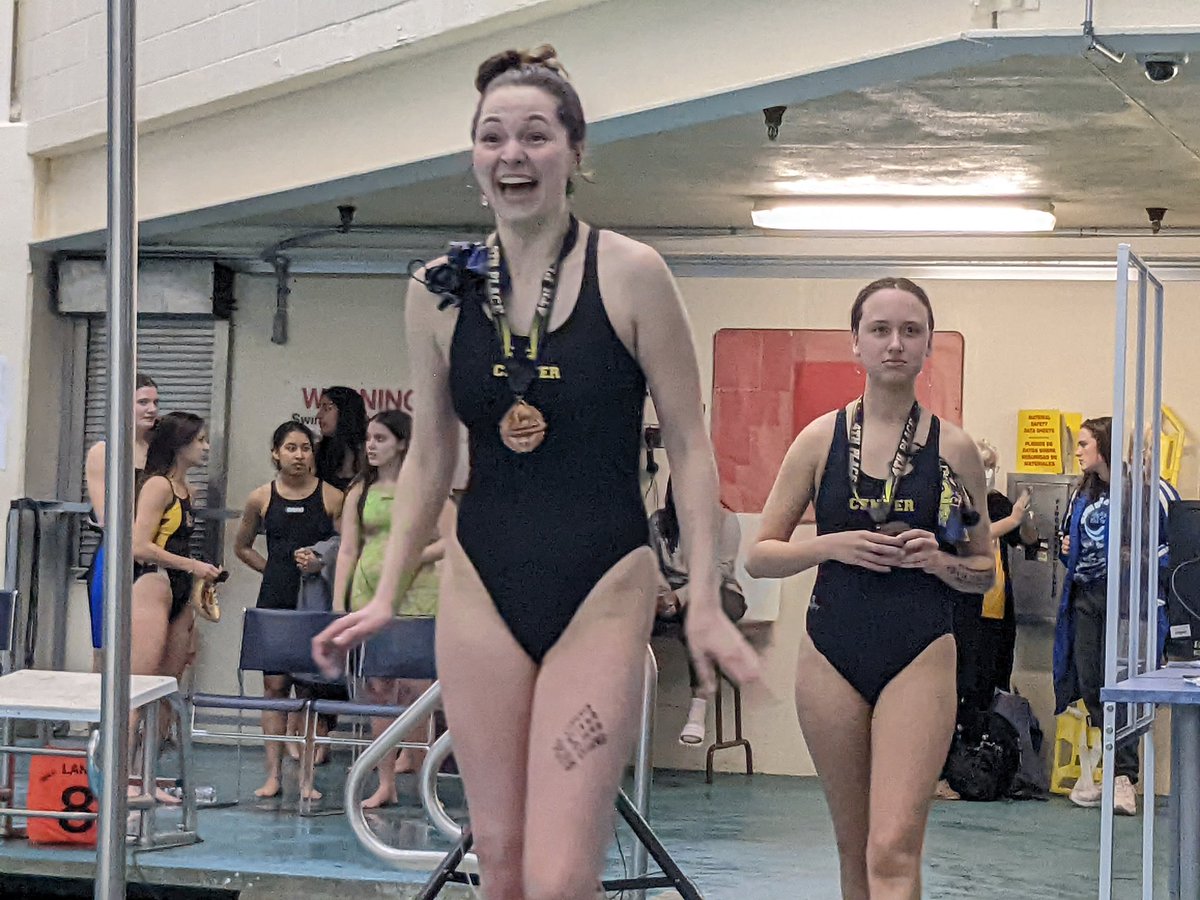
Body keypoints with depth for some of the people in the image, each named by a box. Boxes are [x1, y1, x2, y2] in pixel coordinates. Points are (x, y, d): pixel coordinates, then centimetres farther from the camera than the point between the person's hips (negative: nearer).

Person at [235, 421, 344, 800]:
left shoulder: (332, 496, 1)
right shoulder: (262, 498, 5)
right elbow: (242, 547, 19)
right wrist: (278, 569, 10)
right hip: (275, 601, 1)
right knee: (275, 684, 1)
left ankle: (306, 778, 3)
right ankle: (273, 774, 5)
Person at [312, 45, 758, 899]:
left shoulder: (629, 275, -6)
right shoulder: (439, 291, 4)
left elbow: (690, 446, -2)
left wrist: (705, 603, -7)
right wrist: (386, 597, 8)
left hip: (602, 592, -3)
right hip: (481, 589, 4)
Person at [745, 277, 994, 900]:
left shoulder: (954, 449, 2)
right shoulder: (820, 440, 3)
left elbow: (984, 572, 11)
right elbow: (759, 556, 5)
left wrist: (939, 562, -10)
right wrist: (832, 546, -11)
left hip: (920, 659, -2)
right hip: (833, 655, 2)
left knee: (894, 850, -15)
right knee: (855, 849, 11)